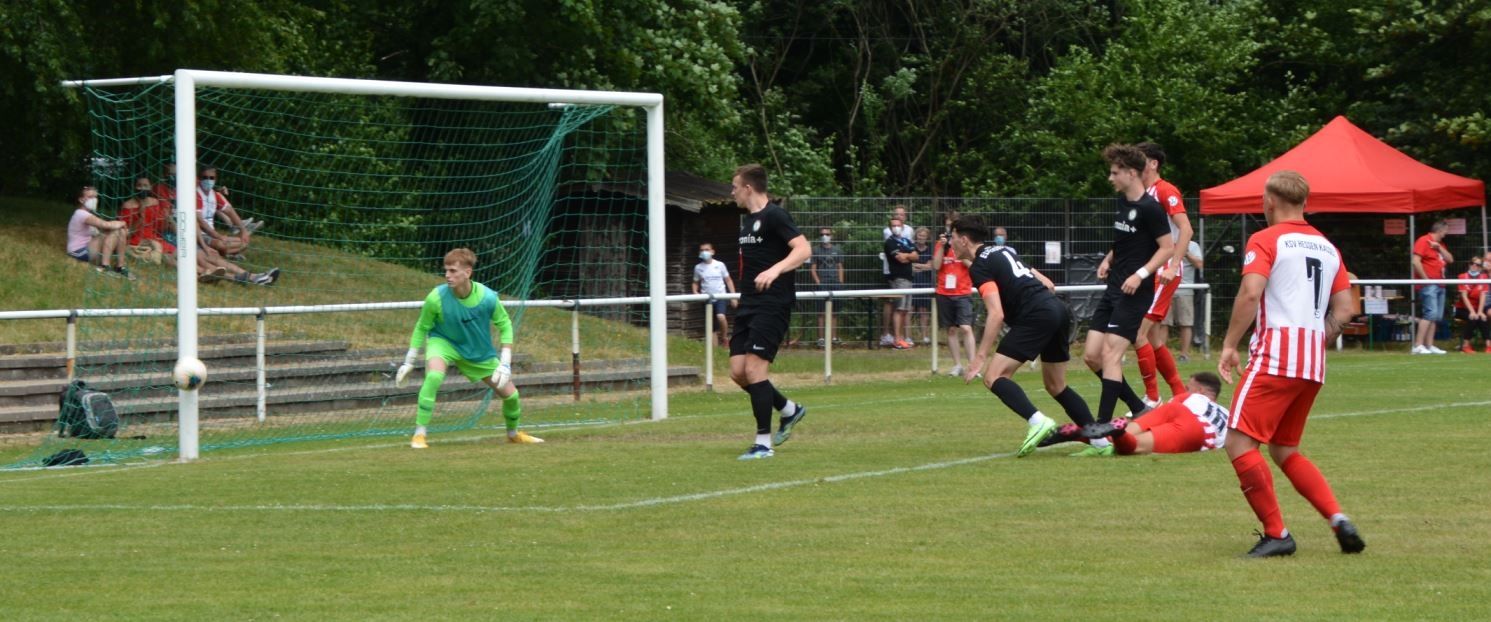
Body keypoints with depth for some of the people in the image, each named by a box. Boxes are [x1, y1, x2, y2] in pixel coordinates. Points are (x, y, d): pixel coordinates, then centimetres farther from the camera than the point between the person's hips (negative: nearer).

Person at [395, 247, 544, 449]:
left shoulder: (487, 298, -26)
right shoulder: (436, 298, -28)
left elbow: (505, 325, -9)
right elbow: (421, 328, -11)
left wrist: (505, 363, -14)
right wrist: (409, 362, -6)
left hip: (479, 350, 2)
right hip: (443, 342, -2)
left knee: (509, 393, 4)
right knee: (434, 376, -35)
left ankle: (514, 433, 36)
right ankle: (419, 435, -26)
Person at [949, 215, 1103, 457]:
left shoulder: (979, 267, -3)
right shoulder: (1003, 251, 23)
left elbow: (997, 314, -15)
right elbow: (1047, 284, 24)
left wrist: (979, 357, -15)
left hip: (1037, 316, -9)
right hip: (1058, 310, 9)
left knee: (994, 377, -9)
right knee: (1056, 386, 20)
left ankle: (1037, 421, -28)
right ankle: (1097, 436, 13)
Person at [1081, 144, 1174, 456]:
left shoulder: (1149, 208, -13)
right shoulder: (1122, 202, 13)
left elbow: (1168, 247, -15)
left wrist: (1140, 274, -24)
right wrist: (1108, 259, 11)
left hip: (1134, 293, -9)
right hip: (1113, 288, 9)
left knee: (1110, 354, -15)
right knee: (1091, 355, 6)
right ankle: (1140, 409, 19)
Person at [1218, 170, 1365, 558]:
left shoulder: (1265, 240, -3)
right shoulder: (1327, 247, 18)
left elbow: (1250, 293, -17)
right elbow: (1344, 310, 14)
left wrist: (1230, 345, -11)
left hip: (1275, 356, -8)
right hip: (1314, 365, 8)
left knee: (1239, 443, -5)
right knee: (1285, 451, 18)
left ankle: (1276, 534, -9)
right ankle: (1339, 520, 2)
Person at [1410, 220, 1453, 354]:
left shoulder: (1439, 244, 19)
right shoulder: (1423, 241, -8)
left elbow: (1450, 259, 12)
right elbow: (1415, 261, -18)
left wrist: (1439, 248, -2)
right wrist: (1425, 279, -17)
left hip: (1439, 285, 9)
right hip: (1428, 285, -9)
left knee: (1437, 316, 7)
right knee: (1431, 313, -17)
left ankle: (1429, 346, 9)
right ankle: (1418, 346, -19)